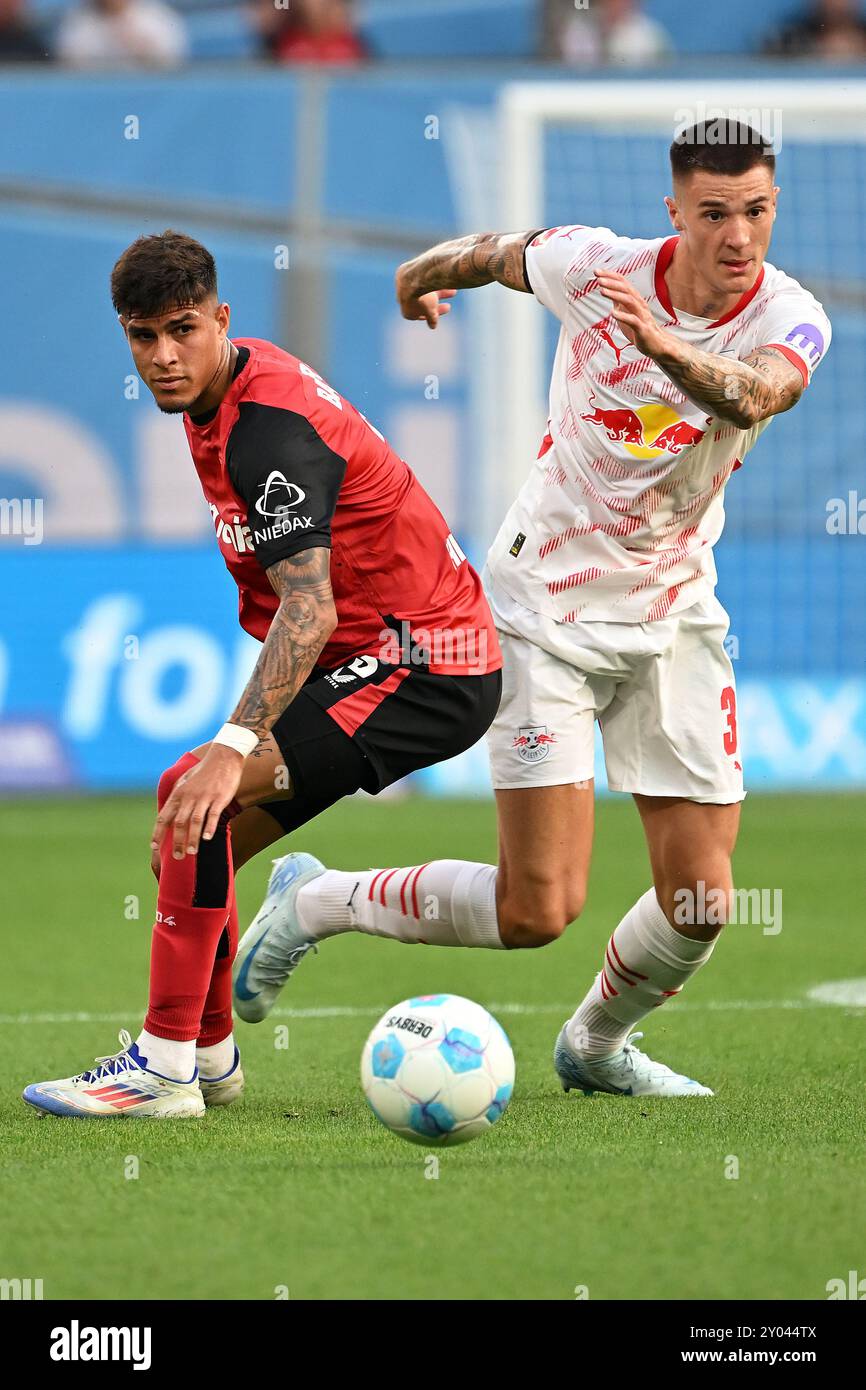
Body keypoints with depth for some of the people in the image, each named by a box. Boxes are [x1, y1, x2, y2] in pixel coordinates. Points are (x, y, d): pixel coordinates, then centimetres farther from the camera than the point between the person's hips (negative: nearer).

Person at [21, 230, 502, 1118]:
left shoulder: (269, 429, -23)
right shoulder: (226, 389, 8)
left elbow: (310, 609, -34)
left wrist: (234, 746, -44)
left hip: (425, 669, -10)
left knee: (193, 798, -24)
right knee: (183, 841, 10)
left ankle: (163, 1069, -22)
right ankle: (208, 1055, 26)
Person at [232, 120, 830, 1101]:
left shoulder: (791, 319, -14)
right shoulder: (596, 264, -15)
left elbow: (755, 397, -38)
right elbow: (497, 250, 8)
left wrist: (661, 344, -56)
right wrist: (423, 278, 25)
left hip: (676, 615, 3)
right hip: (545, 607, -3)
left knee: (701, 902, 0)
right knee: (539, 909, -11)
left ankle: (597, 1044, 31)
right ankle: (316, 906, 11)